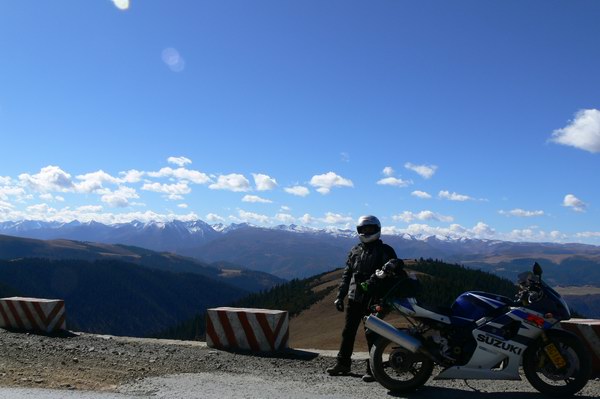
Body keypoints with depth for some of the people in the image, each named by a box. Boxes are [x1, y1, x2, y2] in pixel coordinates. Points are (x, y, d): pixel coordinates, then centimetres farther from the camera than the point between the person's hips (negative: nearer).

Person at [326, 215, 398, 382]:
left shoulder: (385, 251, 1)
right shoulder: (355, 250, 13)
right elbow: (347, 274, 16)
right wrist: (340, 296, 10)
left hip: (374, 299, -4)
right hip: (354, 298, 5)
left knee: (372, 334, -1)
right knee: (348, 332, 10)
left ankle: (372, 369, 8)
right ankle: (342, 363, 22)